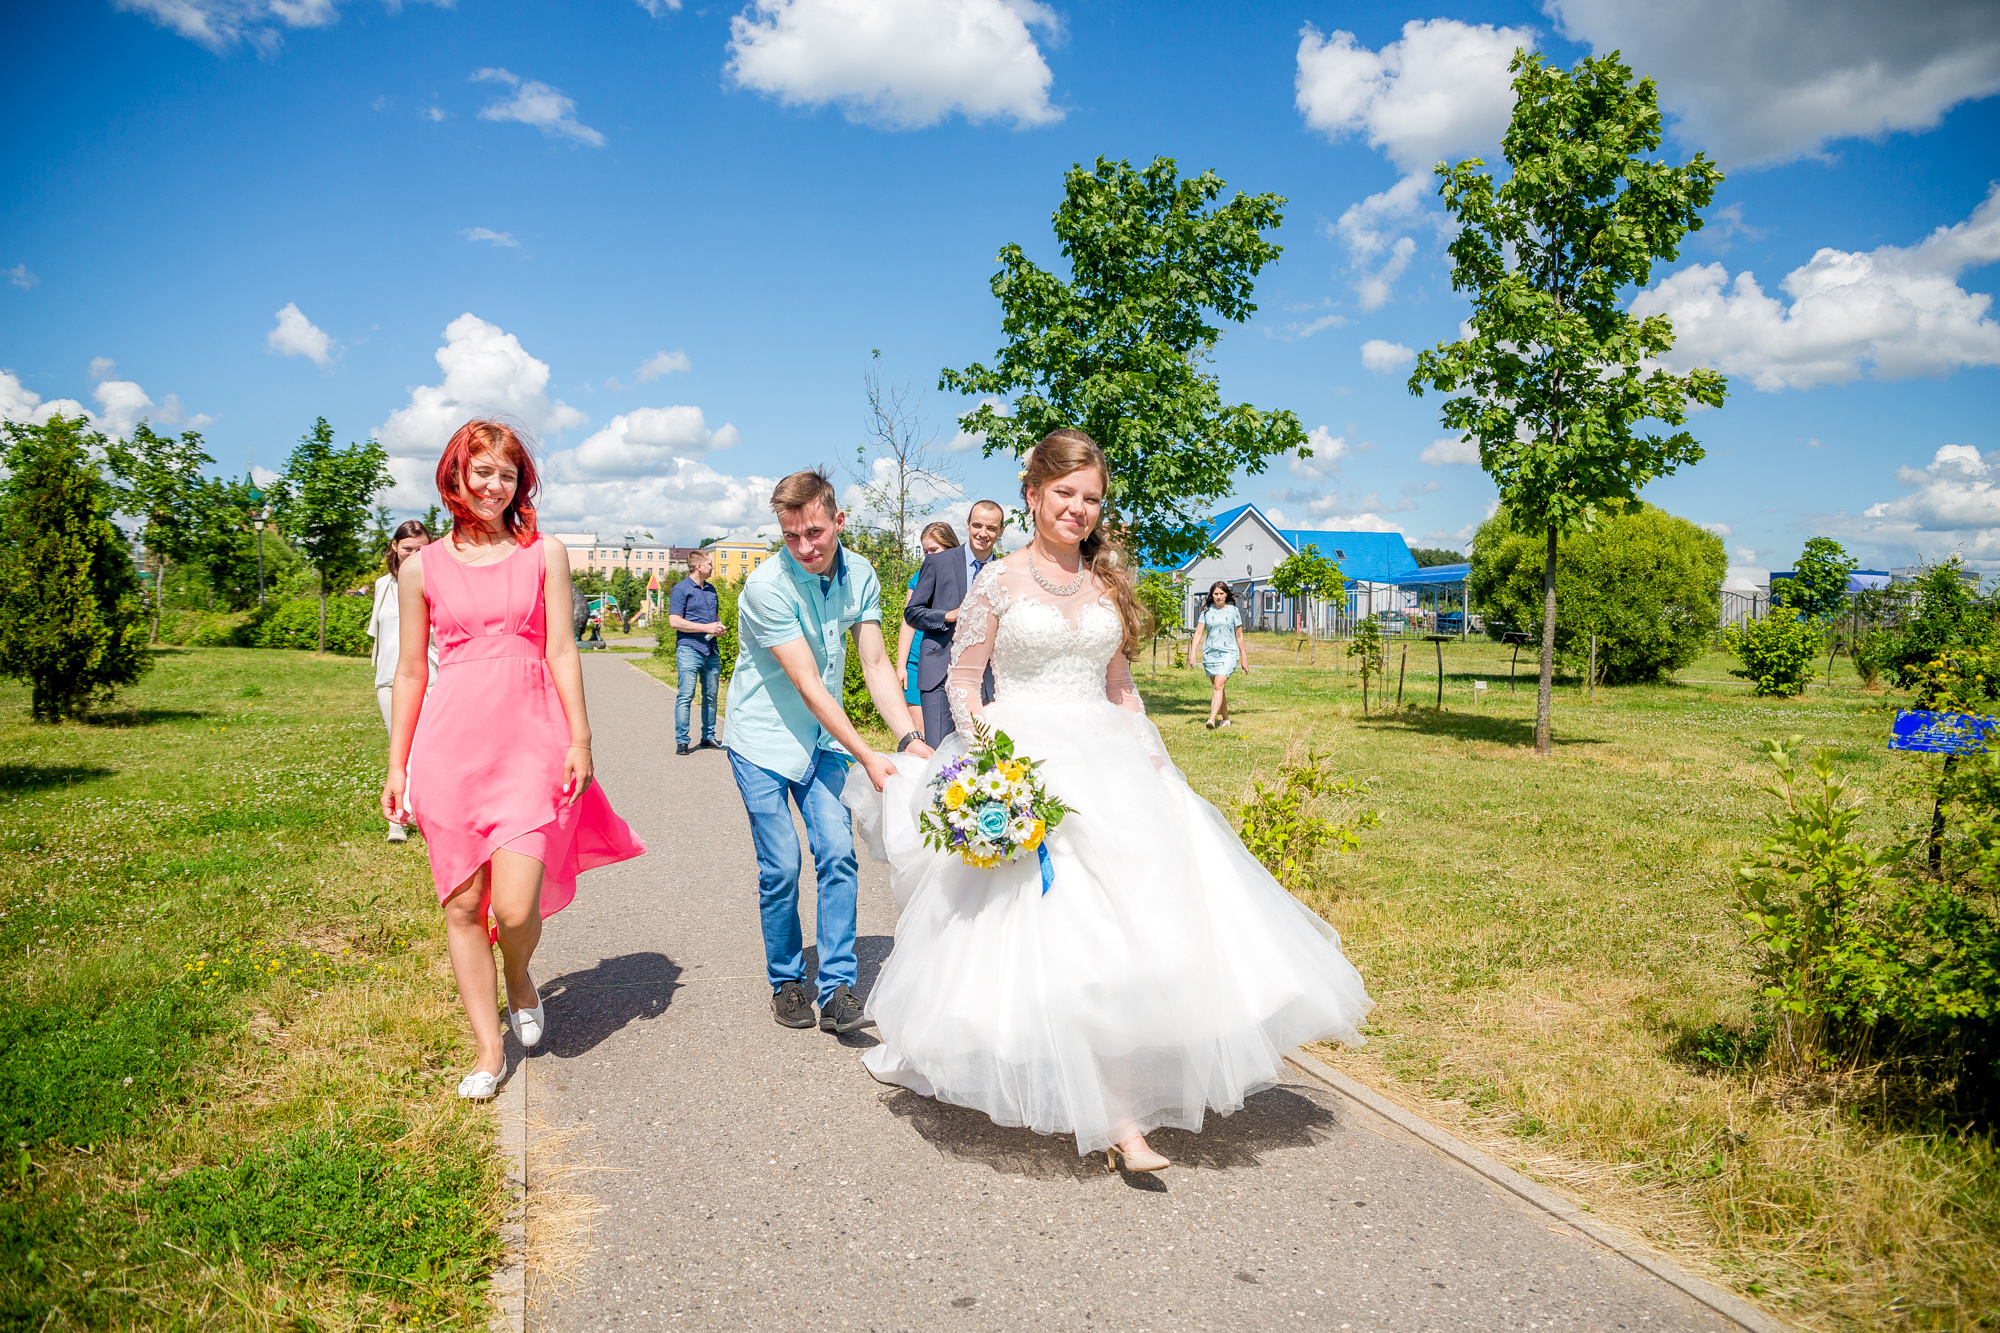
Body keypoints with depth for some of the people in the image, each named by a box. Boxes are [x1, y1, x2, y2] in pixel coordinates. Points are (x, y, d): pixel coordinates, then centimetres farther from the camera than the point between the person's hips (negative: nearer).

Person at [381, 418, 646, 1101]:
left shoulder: (544, 554, 6)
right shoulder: (423, 567, 8)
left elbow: (561, 651, 4)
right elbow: (409, 671, 12)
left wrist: (580, 739, -2)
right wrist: (396, 764, 11)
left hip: (529, 743, -1)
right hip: (450, 745, 2)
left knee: (516, 907, -9)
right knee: (462, 903, 5)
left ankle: (520, 979, 26)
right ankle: (488, 1049, 20)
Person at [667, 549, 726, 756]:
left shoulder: (711, 589, 18)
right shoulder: (681, 589, -4)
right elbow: (675, 621, -12)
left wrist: (720, 626, 7)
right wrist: (706, 627, -15)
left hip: (711, 650, 7)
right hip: (689, 649, -7)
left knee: (711, 696, 9)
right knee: (685, 695, -8)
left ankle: (708, 738, 18)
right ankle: (681, 741, -5)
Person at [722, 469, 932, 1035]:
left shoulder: (860, 575, -5)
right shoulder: (767, 586, -23)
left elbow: (877, 665, -5)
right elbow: (808, 683, -25)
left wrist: (911, 738, -19)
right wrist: (866, 757, -27)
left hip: (824, 735, 5)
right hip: (762, 738, -4)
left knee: (838, 854, -5)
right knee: (781, 865, -4)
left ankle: (836, 989, 2)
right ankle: (786, 982, 17)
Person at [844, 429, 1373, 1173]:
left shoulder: (1108, 583, 13)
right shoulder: (1000, 582, 1)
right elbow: (962, 681, 1)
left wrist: (1149, 755, 6)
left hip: (1108, 767, 4)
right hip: (1022, 770, -4)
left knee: (1121, 930, -6)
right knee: (1049, 937, -9)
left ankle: (1118, 1116, 1)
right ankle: (1115, 1112, 0)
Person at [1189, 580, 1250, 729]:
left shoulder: (1233, 610, 4)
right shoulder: (1207, 611, 6)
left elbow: (1239, 636, 9)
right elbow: (1198, 633, 2)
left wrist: (1244, 658, 11)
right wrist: (1193, 653, -9)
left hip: (1228, 652, -3)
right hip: (1209, 653, 3)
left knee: (1219, 684, -19)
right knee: (1218, 687, 9)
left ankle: (1212, 719, -29)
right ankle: (1225, 719, 22)